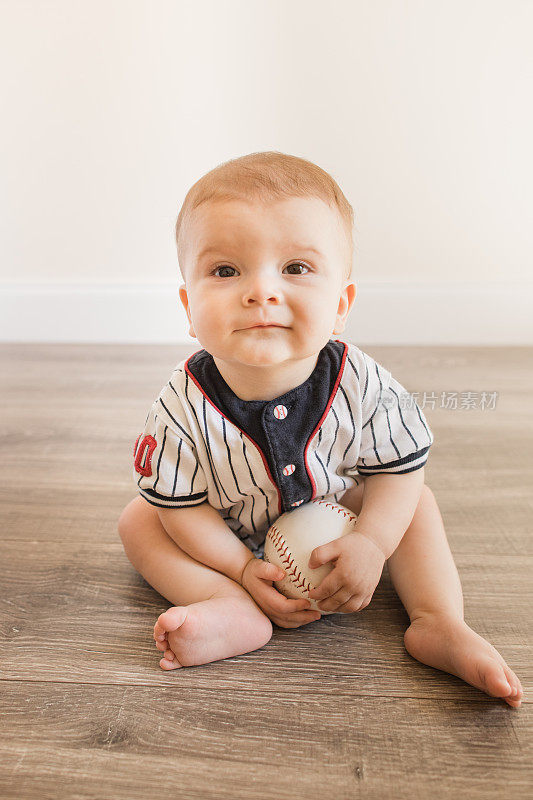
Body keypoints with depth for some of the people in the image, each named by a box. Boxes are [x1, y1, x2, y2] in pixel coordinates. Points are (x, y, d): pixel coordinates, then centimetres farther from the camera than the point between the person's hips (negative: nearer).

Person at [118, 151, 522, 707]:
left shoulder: (362, 385, -30)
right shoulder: (183, 408, -33)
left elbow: (400, 466, -16)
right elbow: (181, 505, -19)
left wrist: (372, 545, -27)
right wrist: (243, 568, -23)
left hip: (335, 516, 1)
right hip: (231, 534, 0)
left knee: (418, 499, -8)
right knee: (138, 521, -12)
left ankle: (439, 623, -8)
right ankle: (234, 614, -24)